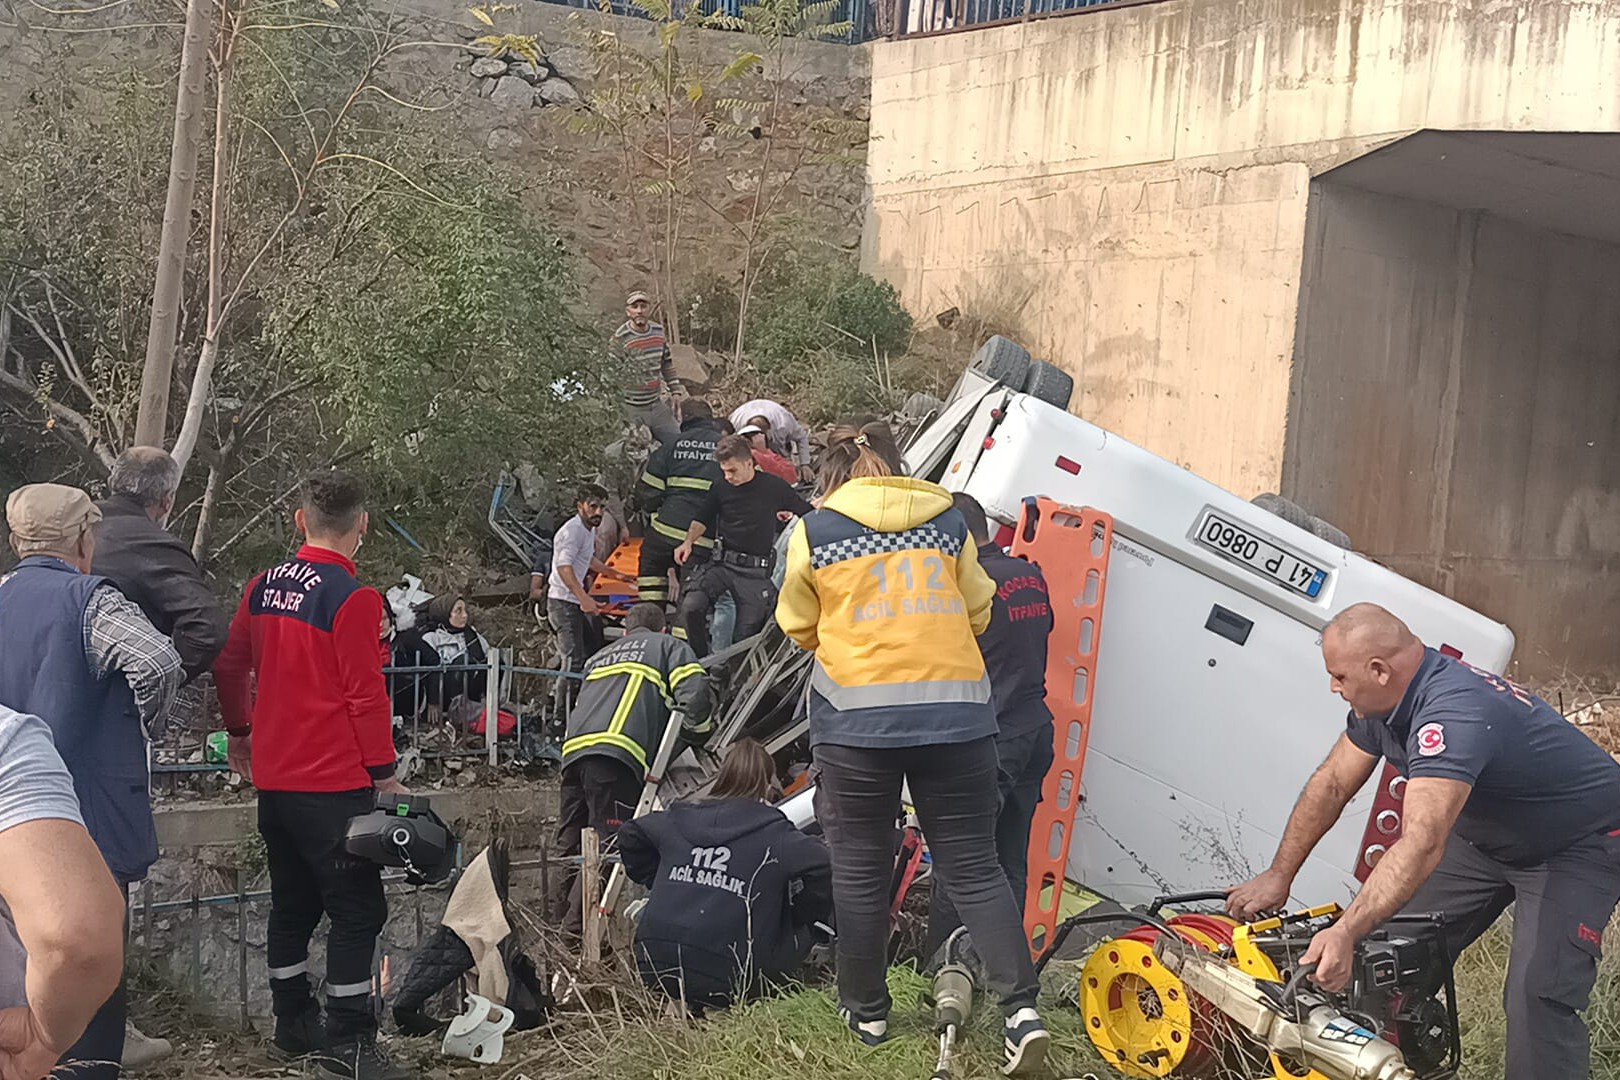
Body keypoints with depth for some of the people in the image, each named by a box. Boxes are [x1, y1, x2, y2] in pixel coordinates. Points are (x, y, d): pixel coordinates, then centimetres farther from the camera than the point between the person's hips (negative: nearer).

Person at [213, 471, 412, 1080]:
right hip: (335, 783, -8)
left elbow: (229, 665, 15)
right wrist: (384, 773, -6)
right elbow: (366, 694, -15)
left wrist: (240, 732, 30)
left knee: (292, 904, 18)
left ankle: (294, 1028, 27)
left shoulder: (264, 587, 6)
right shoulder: (353, 599, -16)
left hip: (273, 778, 8)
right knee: (357, 910, 0)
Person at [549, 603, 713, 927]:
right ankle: (577, 921, -17)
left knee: (571, 843, 13)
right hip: (615, 751, -6)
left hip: (573, 750, 6)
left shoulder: (600, 656, 38)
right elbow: (693, 691, 3)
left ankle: (560, 914, 15)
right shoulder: (669, 646, 20)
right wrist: (698, 734, 16)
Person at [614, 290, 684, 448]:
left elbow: (667, 364, 16)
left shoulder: (659, 332, 3)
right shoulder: (620, 338, -16)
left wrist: (675, 390, 10)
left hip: (657, 405, 6)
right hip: (633, 411, -6)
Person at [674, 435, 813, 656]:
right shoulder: (721, 488, 4)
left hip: (756, 572, -2)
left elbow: (809, 513, 7)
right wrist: (689, 542, -3)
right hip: (722, 562, 2)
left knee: (745, 638, -1)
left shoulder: (774, 486, -3)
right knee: (691, 606, -22)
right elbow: (701, 520, 13)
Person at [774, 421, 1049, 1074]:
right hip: (957, 712, 2)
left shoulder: (814, 531, 3)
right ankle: (1021, 1006, -5)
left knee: (860, 870, 12)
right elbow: (977, 613, 16)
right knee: (974, 867, 7)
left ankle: (866, 1010, 22)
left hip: (856, 718, -2)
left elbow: (797, 626, 14)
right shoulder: (948, 520, 9)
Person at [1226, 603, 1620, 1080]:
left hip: (1579, 846, -9)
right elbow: (1331, 785, 0)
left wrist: (1345, 932, -56)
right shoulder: (1385, 699, -10)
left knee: (1537, 996, -22)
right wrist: (1278, 876, -3)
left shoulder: (1452, 714, -39)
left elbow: (1421, 845, -49)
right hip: (1489, 836, 9)